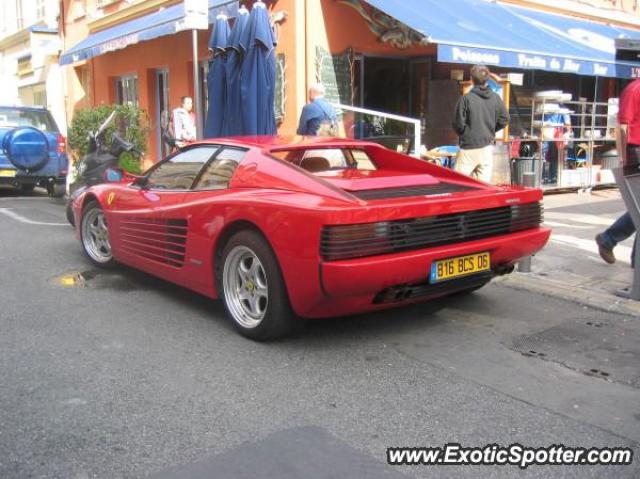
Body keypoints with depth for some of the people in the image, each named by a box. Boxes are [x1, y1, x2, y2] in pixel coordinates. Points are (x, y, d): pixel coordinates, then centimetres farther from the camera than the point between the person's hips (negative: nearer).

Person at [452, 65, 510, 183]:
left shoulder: (466, 98, -12)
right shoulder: (495, 98, 1)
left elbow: (458, 123, -11)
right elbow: (504, 119, 6)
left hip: (469, 148, -4)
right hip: (487, 146, 5)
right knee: (485, 182, 8)